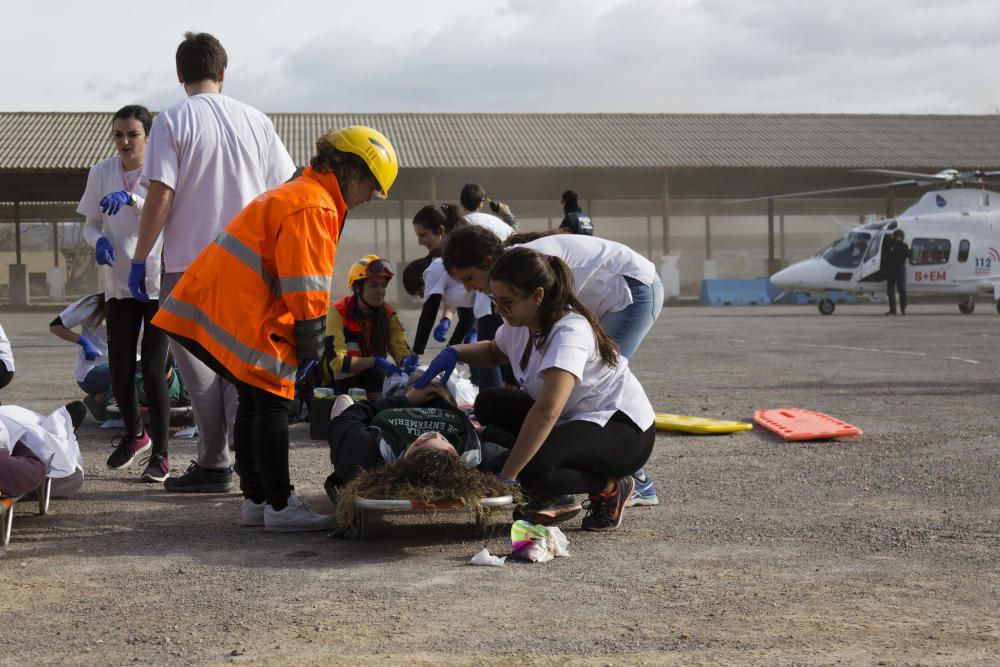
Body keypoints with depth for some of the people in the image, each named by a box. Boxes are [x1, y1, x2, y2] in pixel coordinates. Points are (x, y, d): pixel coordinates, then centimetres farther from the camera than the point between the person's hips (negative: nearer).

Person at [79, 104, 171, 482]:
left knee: (153, 369, -6)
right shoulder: (101, 172, 4)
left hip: (158, 283, -3)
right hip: (119, 284, 3)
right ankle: (134, 434, 30)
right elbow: (91, 224, 8)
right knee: (120, 370, 3)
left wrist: (130, 199, -36)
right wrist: (99, 241, -15)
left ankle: (159, 454, 4)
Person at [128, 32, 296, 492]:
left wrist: (140, 259, -5)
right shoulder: (256, 121, 5)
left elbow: (160, 197, -12)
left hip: (188, 264, -3)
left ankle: (214, 464, 9)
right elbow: (283, 193, 5)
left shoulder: (172, 122, -6)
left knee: (199, 364, 6)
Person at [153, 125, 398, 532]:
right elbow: (306, 289, -16)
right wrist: (311, 350, -7)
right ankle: (280, 507, -3)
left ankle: (256, 500, 20)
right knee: (272, 403, -6)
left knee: (255, 400, 15)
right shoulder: (315, 206, -12)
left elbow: (295, 282, 25)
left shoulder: (296, 194, 24)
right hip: (239, 316, -11)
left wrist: (305, 348, 19)